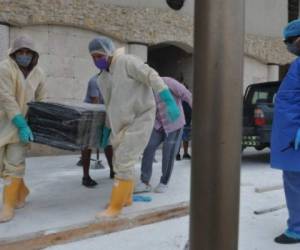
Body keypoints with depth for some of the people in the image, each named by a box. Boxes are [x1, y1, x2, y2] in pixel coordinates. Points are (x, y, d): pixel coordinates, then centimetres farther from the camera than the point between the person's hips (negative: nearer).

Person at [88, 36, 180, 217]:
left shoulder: (127, 62, -12)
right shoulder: (103, 79, 13)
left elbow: (153, 77, -19)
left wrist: (171, 103, -29)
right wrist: (106, 131, 22)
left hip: (140, 120, -9)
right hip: (123, 124, 9)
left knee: (124, 162, -11)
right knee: (120, 161, 16)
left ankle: (116, 206, 0)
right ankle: (126, 198, 33)